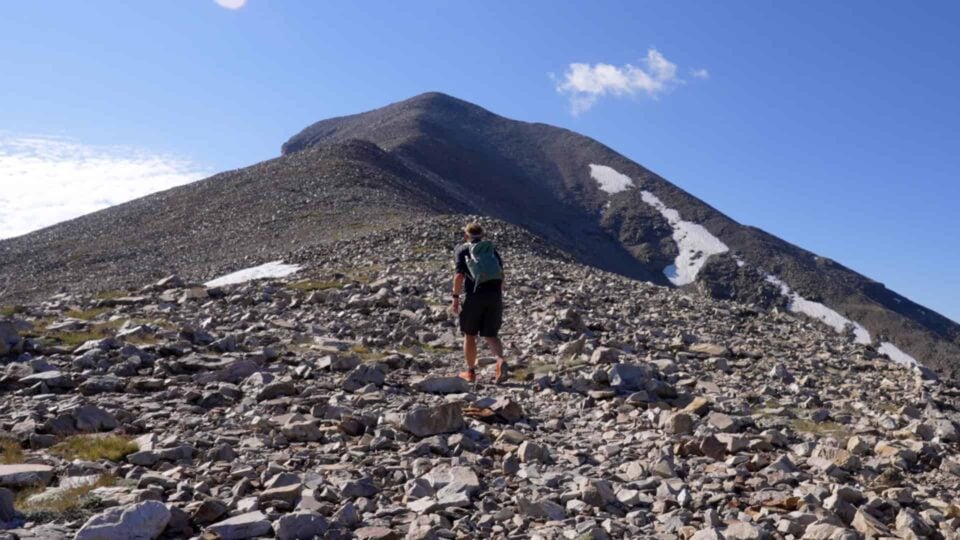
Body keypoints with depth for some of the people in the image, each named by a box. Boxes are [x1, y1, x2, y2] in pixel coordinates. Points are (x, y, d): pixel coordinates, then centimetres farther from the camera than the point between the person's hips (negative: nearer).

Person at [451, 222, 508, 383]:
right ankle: (501, 360, -16)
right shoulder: (493, 250, 20)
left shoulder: (462, 249, 8)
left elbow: (459, 275, -7)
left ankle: (470, 372, 19)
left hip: (475, 295, -3)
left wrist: (455, 298, -5)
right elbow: (501, 277, 13)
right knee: (491, 335, 11)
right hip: (495, 295, 3)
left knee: (470, 334, 12)